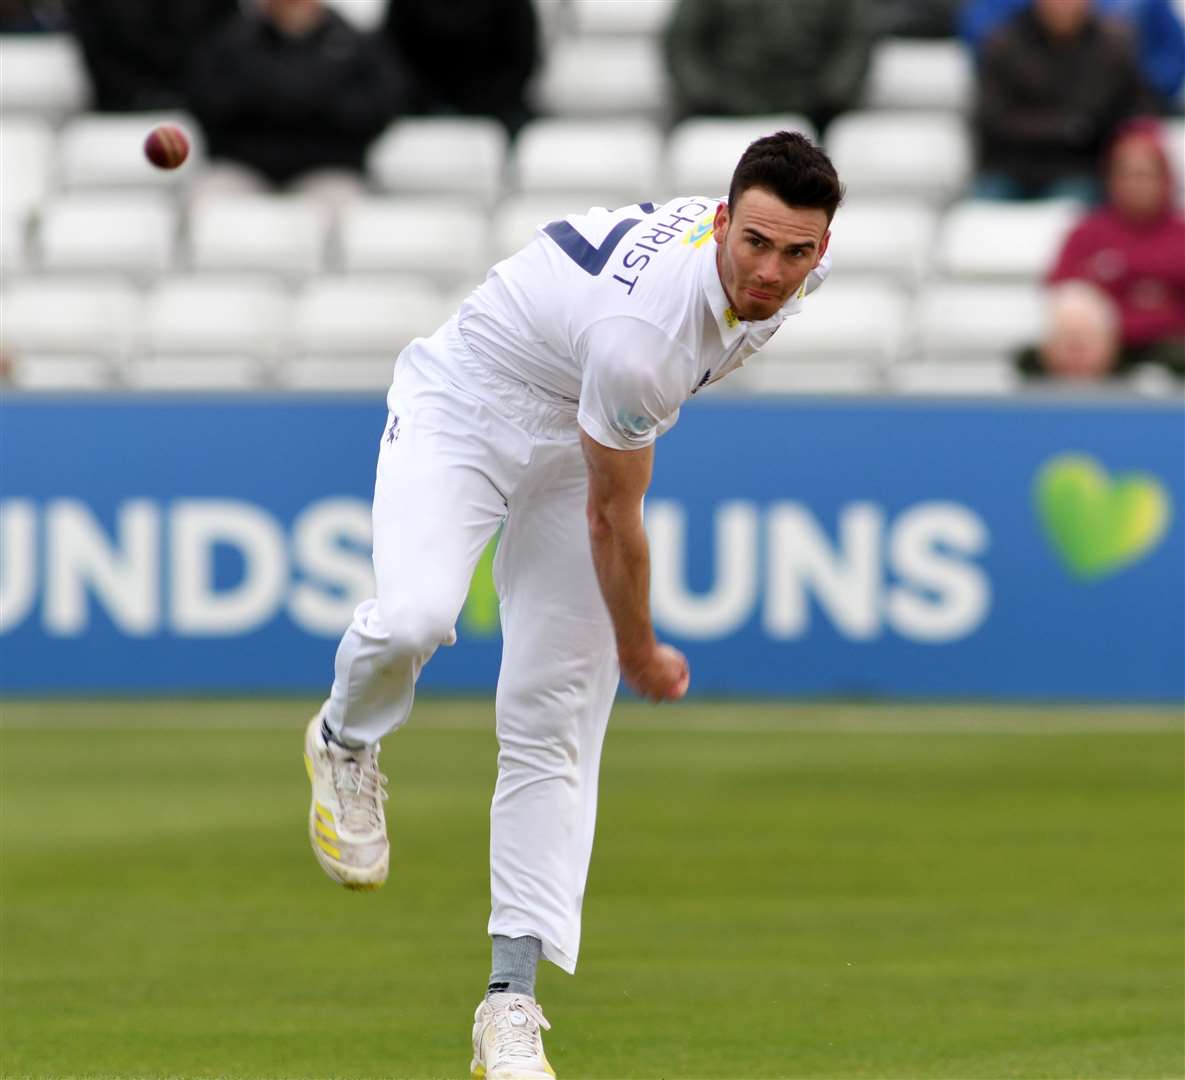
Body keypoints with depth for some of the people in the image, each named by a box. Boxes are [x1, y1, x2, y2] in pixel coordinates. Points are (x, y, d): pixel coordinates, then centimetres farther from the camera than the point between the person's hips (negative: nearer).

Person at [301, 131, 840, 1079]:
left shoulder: (801, 265, -16)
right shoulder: (639, 326, -38)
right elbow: (613, 518, -22)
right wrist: (640, 653, -8)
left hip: (579, 447, 6)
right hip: (464, 409, -6)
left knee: (553, 732, -4)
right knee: (415, 618, -33)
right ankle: (346, 744, 3)